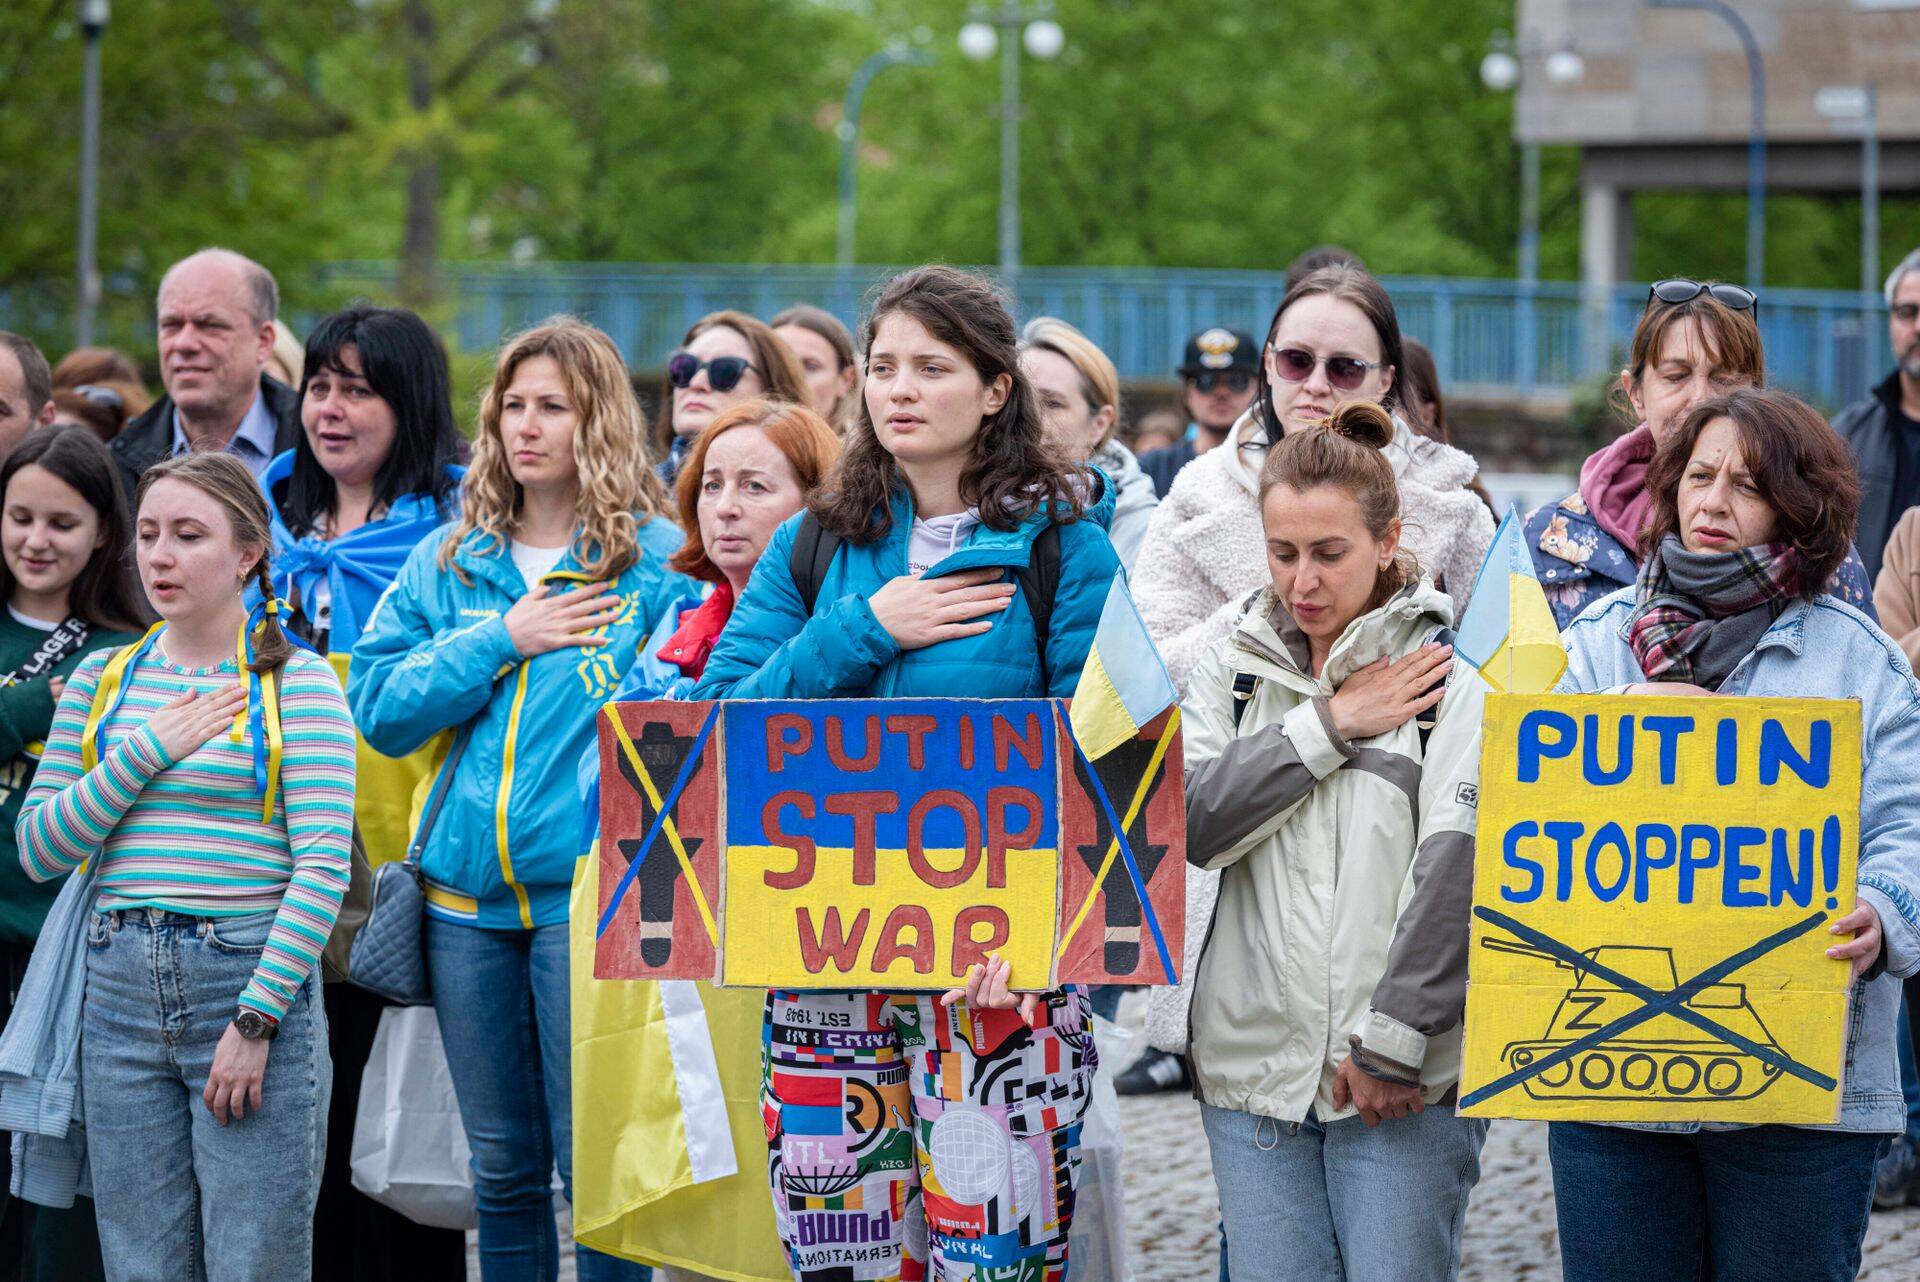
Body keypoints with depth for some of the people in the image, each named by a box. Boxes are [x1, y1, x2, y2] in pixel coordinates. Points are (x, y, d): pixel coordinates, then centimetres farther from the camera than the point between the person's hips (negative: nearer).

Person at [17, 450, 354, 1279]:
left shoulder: (298, 682, -1)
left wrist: (256, 1020, -14)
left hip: (252, 982, -4)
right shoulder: (101, 680, 13)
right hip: (121, 992, 4)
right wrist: (149, 751, -6)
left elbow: (324, 864, -8)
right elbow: (39, 849, 6)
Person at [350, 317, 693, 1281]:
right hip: (467, 893, 5)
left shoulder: (658, 559, -1)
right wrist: (499, 642, -7)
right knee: (502, 1167, 12)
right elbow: (378, 706, 4)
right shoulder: (447, 562, 13)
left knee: (594, 1165, -4)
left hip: (589, 891, -5)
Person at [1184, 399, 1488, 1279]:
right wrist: (1328, 726, -8)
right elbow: (1191, 825, -3)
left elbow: (1457, 871, -11)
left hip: (1406, 1080, -3)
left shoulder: (1447, 674, -3)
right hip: (1252, 1068, 4)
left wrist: (1390, 1043, -15)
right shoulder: (1233, 670, 11)